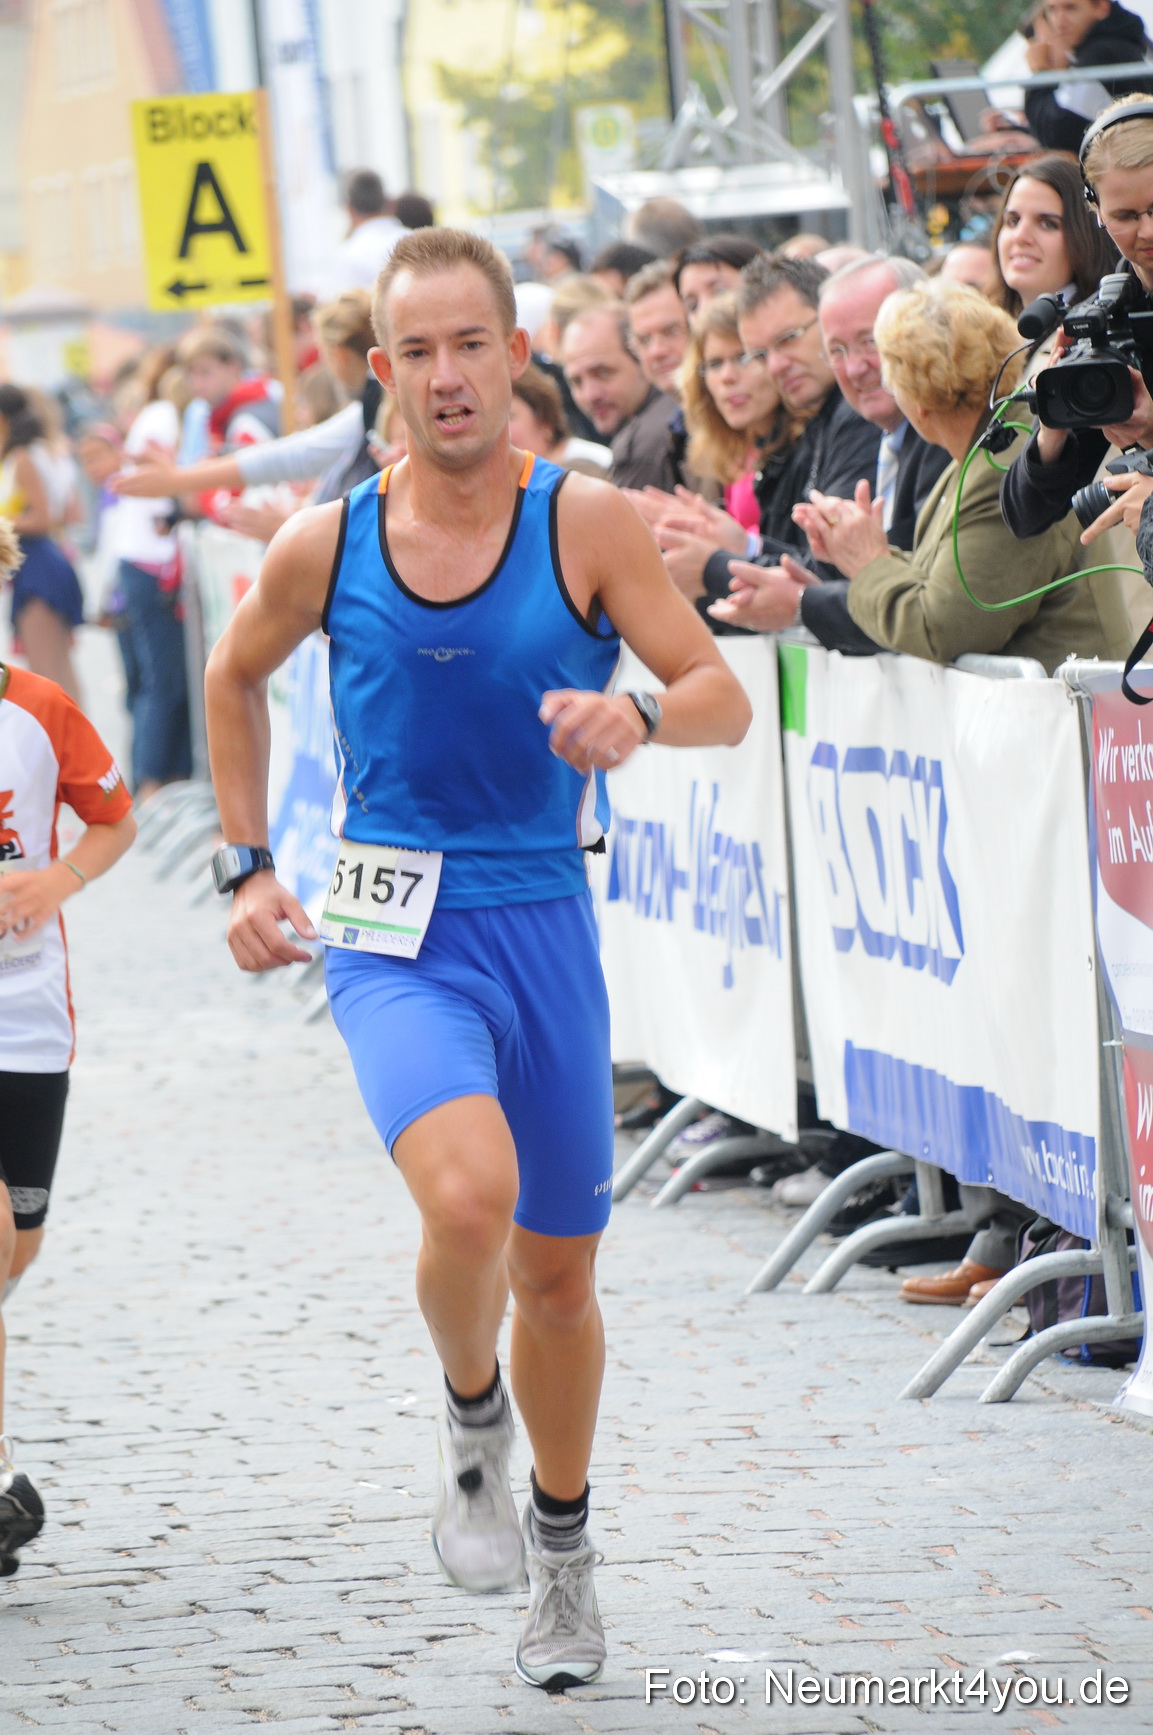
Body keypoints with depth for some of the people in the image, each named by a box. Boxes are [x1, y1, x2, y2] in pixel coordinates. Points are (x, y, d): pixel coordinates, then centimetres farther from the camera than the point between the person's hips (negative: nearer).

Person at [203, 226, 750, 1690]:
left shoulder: (587, 524, -7)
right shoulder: (323, 548, -4)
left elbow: (724, 698, -8)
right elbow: (234, 677, 15)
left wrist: (640, 716, -30)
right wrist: (247, 867, 11)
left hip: (543, 922, 2)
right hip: (394, 934, -1)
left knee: (556, 1269, 13)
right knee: (468, 1197, -29)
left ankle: (562, 1553, 37)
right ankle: (471, 1425, 2)